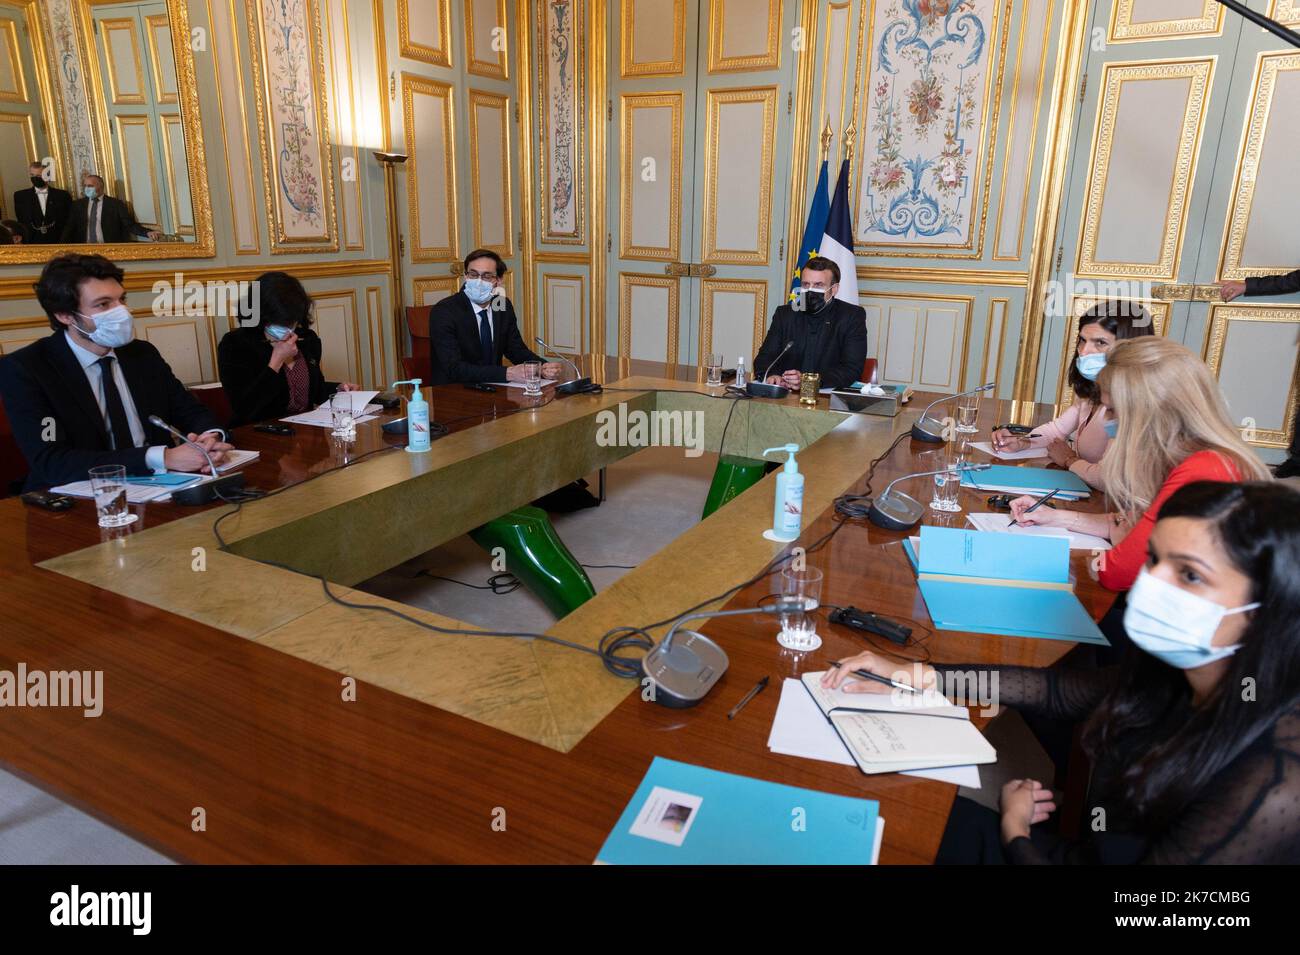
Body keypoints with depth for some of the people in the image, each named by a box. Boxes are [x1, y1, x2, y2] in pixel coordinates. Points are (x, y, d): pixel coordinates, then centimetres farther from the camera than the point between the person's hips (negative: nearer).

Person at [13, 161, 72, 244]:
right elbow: (21, 221, 11)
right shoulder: (20, 196, 10)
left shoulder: (62, 195, 6)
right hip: (33, 244, 1)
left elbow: (70, 221, 6)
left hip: (58, 243, -1)